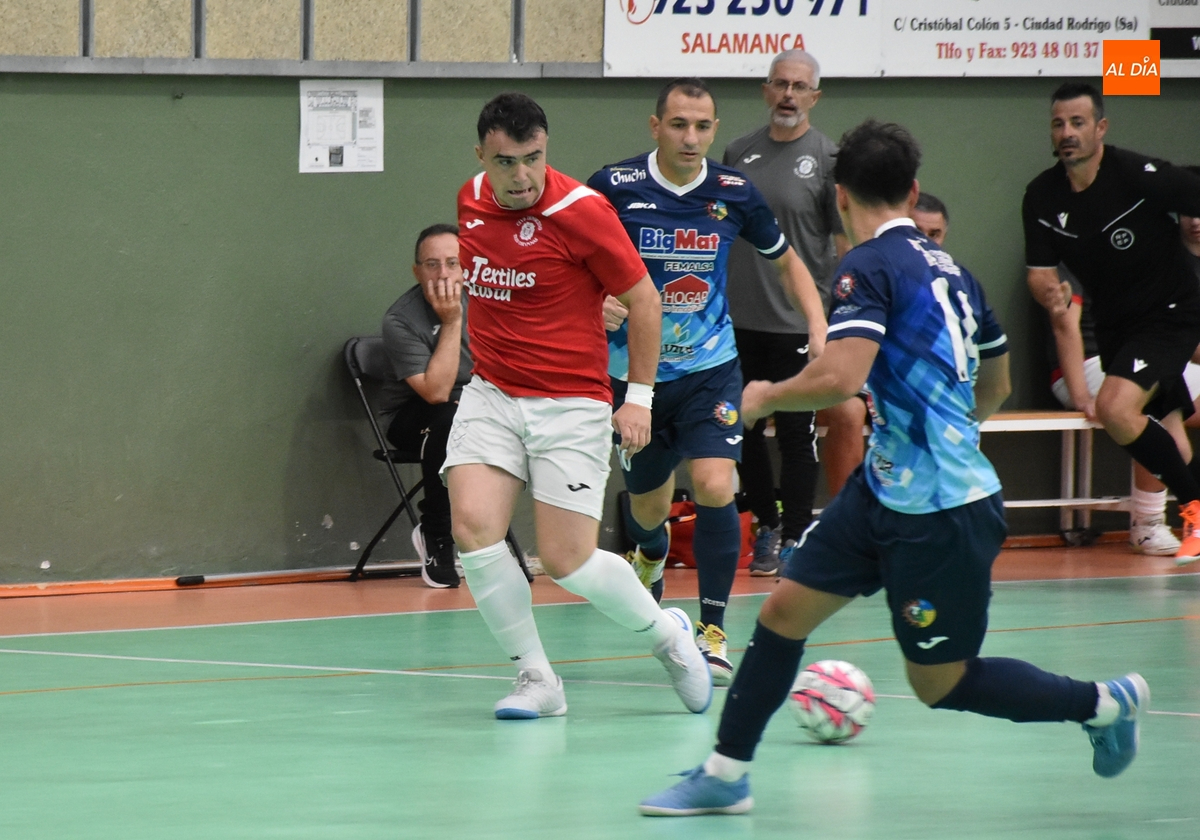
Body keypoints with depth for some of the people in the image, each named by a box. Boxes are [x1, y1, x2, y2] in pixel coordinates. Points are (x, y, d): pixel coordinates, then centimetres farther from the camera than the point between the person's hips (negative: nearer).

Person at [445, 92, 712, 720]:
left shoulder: (580, 211, -15)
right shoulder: (470, 201, 2)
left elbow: (643, 300, -6)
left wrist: (639, 397, -5)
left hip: (571, 404, -5)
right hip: (491, 395, 5)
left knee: (567, 563, -6)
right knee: (473, 526, -16)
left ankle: (667, 634, 23)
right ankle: (536, 680, -2)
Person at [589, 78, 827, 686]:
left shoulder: (733, 193, -6)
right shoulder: (614, 189, -12)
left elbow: (786, 261, 11)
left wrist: (818, 325, -3)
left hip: (709, 368, 0)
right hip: (635, 370, 0)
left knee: (715, 487, -20)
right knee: (648, 506, 14)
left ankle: (713, 631, -8)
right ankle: (652, 554, 53)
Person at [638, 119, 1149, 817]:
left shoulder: (871, 267, -15)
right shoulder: (950, 270, 11)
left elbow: (839, 378, -28)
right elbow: (995, 388, 23)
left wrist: (766, 396, -8)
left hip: (942, 515, -9)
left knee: (940, 683, 5)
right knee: (785, 609, 7)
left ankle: (1102, 702, 17)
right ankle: (727, 774, 13)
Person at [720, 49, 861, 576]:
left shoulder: (827, 158, -4)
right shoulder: (739, 153, 8)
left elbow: (848, 243, -3)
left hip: (798, 321, -4)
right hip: (738, 320, 4)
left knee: (797, 433, 0)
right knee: (743, 428, 9)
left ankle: (795, 537, 10)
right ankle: (767, 525, 24)